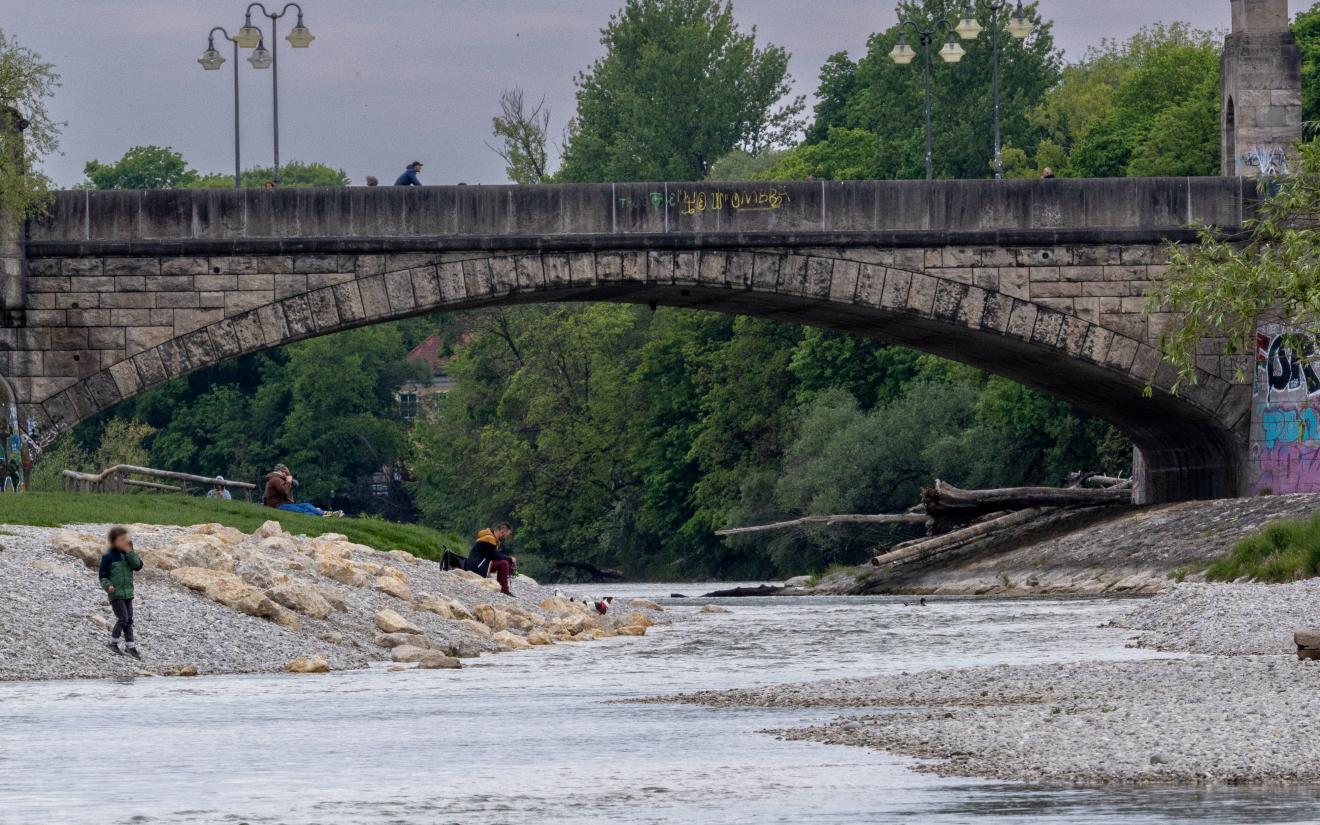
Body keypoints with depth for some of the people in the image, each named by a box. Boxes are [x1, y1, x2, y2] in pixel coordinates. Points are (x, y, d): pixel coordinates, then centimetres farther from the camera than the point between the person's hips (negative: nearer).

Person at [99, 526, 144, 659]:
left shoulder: (128, 555, 8)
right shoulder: (108, 557, -8)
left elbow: (137, 566, -8)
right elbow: (103, 575, -6)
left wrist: (130, 552, -14)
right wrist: (107, 586, -24)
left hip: (128, 592, 6)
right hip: (115, 593, -6)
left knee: (129, 620, 8)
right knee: (123, 618, -13)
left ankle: (130, 646, 15)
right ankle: (113, 642, 2)